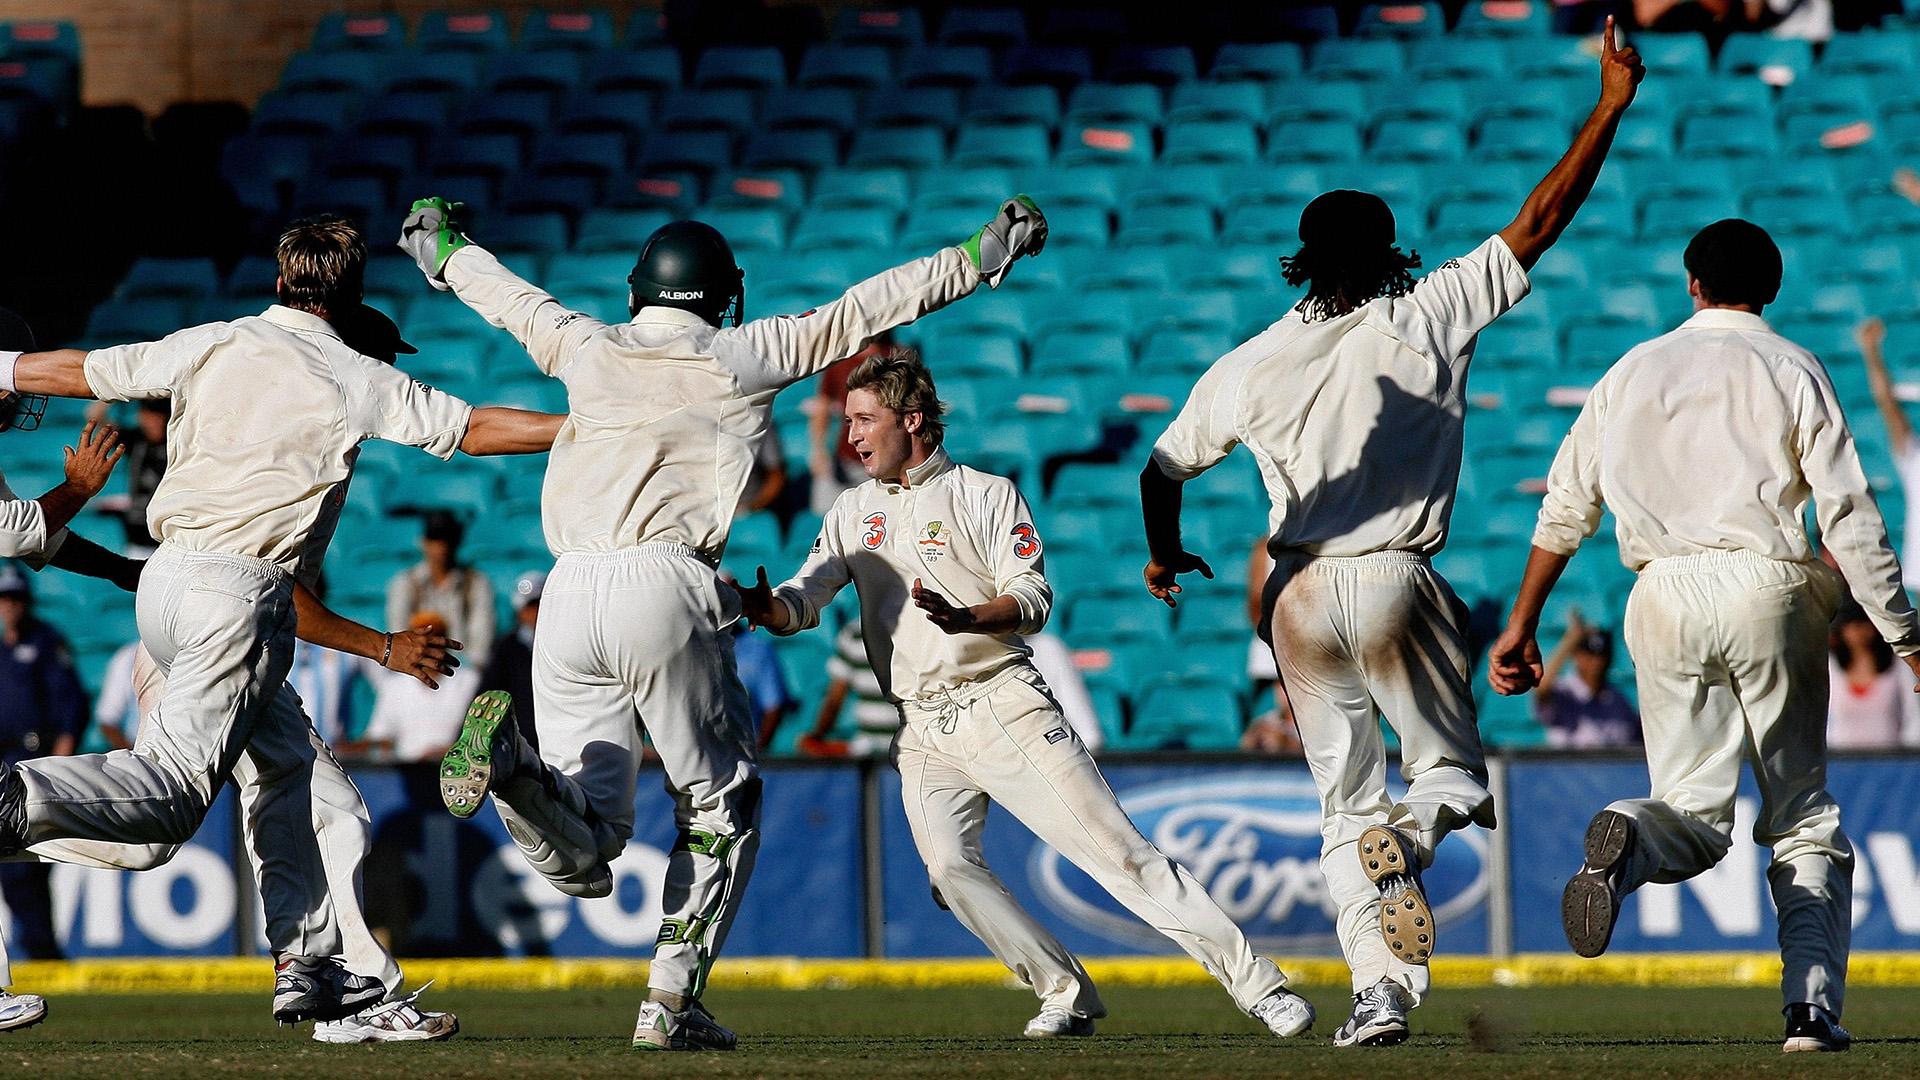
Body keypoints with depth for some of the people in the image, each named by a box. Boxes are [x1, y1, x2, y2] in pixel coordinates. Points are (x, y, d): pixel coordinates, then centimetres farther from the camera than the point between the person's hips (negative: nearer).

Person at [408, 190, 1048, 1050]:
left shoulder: (588, 349, 19)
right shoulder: (742, 356, 11)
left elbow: (507, 295, 38)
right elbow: (871, 308, 15)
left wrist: (445, 250, 59)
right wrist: (988, 253, 23)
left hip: (569, 594, 3)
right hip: (664, 592, -3)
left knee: (580, 855, 4)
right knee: (722, 803, 15)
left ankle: (505, 757, -28)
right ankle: (671, 1003, 2)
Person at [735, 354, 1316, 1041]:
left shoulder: (986, 495, 2)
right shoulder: (855, 511, 16)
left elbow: (1033, 601, -8)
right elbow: (804, 601, 7)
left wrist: (963, 619, -28)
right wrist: (764, 608, -17)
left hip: (1003, 703, -4)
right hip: (922, 732, 4)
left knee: (1112, 846, -11)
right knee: (950, 867, -19)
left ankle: (1256, 984, -10)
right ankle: (1068, 997, -5)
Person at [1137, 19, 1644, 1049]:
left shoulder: (1246, 369, 1)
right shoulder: (1428, 319, -6)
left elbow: (1161, 471, 12)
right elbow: (1540, 221, -6)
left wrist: (1164, 556, 33)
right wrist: (1610, 104, -2)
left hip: (1301, 598, 2)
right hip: (1399, 583, -2)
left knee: (1345, 803, 12)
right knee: (1454, 769, 13)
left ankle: (1380, 989, -3)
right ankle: (1413, 829, -25)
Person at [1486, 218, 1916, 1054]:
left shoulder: (1632, 373, 13)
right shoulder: (1792, 372, 5)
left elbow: (1565, 510, 11)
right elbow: (1849, 517, -2)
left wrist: (1522, 626, 17)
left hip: (1667, 597, 2)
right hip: (1768, 586, -2)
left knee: (1696, 810, 3)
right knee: (1803, 818, 7)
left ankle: (1627, 841, -33)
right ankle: (1814, 1005, -7)